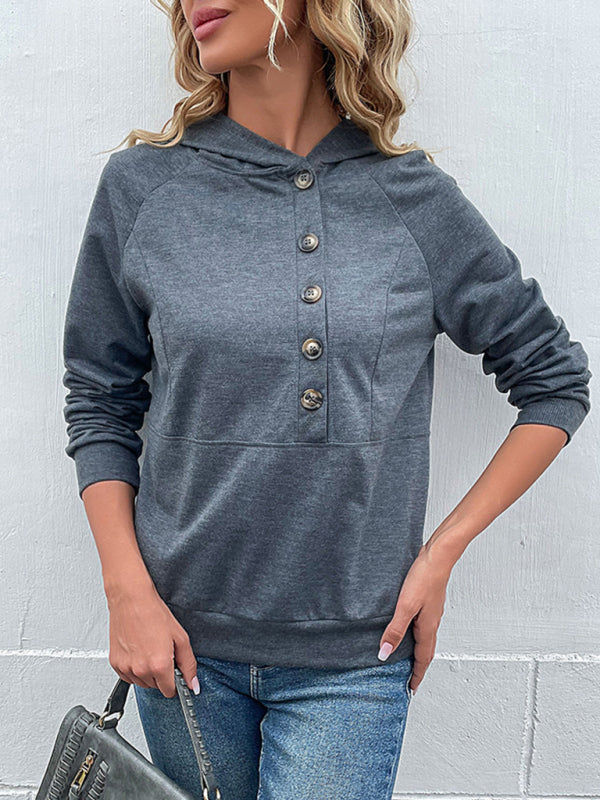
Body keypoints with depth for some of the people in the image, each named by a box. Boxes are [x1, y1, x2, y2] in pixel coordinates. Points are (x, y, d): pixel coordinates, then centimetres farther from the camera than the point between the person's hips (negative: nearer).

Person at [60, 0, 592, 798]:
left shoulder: (417, 200, -6)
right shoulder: (142, 185, -3)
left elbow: (556, 379, 3)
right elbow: (100, 405, 3)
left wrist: (442, 551, -2)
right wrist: (129, 592, -5)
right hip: (185, 640, 2)